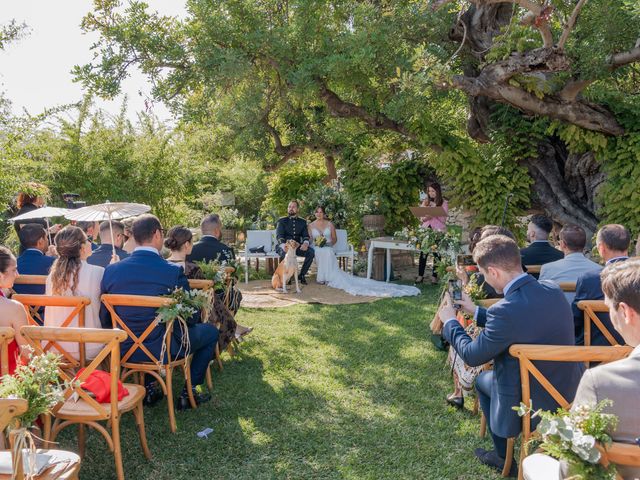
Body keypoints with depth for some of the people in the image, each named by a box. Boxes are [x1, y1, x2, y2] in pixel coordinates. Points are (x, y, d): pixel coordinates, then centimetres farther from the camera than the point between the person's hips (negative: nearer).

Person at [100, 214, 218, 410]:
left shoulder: (111, 270, -6)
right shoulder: (173, 271, -18)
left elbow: (105, 320, 2)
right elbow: (191, 318, -10)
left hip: (125, 351, 5)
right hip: (163, 350, -5)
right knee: (211, 331, 19)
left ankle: (147, 388, 34)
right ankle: (188, 392, 19)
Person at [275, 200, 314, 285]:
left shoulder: (302, 222, 14)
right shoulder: (282, 221, 6)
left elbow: (306, 235, 3)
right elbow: (279, 236, -9)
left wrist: (305, 243, -23)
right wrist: (283, 245, -32)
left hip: (297, 246, 3)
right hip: (285, 246, -3)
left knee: (311, 252, -25)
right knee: (284, 253, -38)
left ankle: (302, 275, -9)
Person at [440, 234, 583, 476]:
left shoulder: (506, 310, -29)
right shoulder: (554, 291, -6)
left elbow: (472, 356, -14)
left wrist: (450, 322, 1)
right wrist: (476, 311, 19)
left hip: (533, 403, -6)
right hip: (571, 391, 7)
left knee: (483, 380, 22)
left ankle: (504, 458, 33)